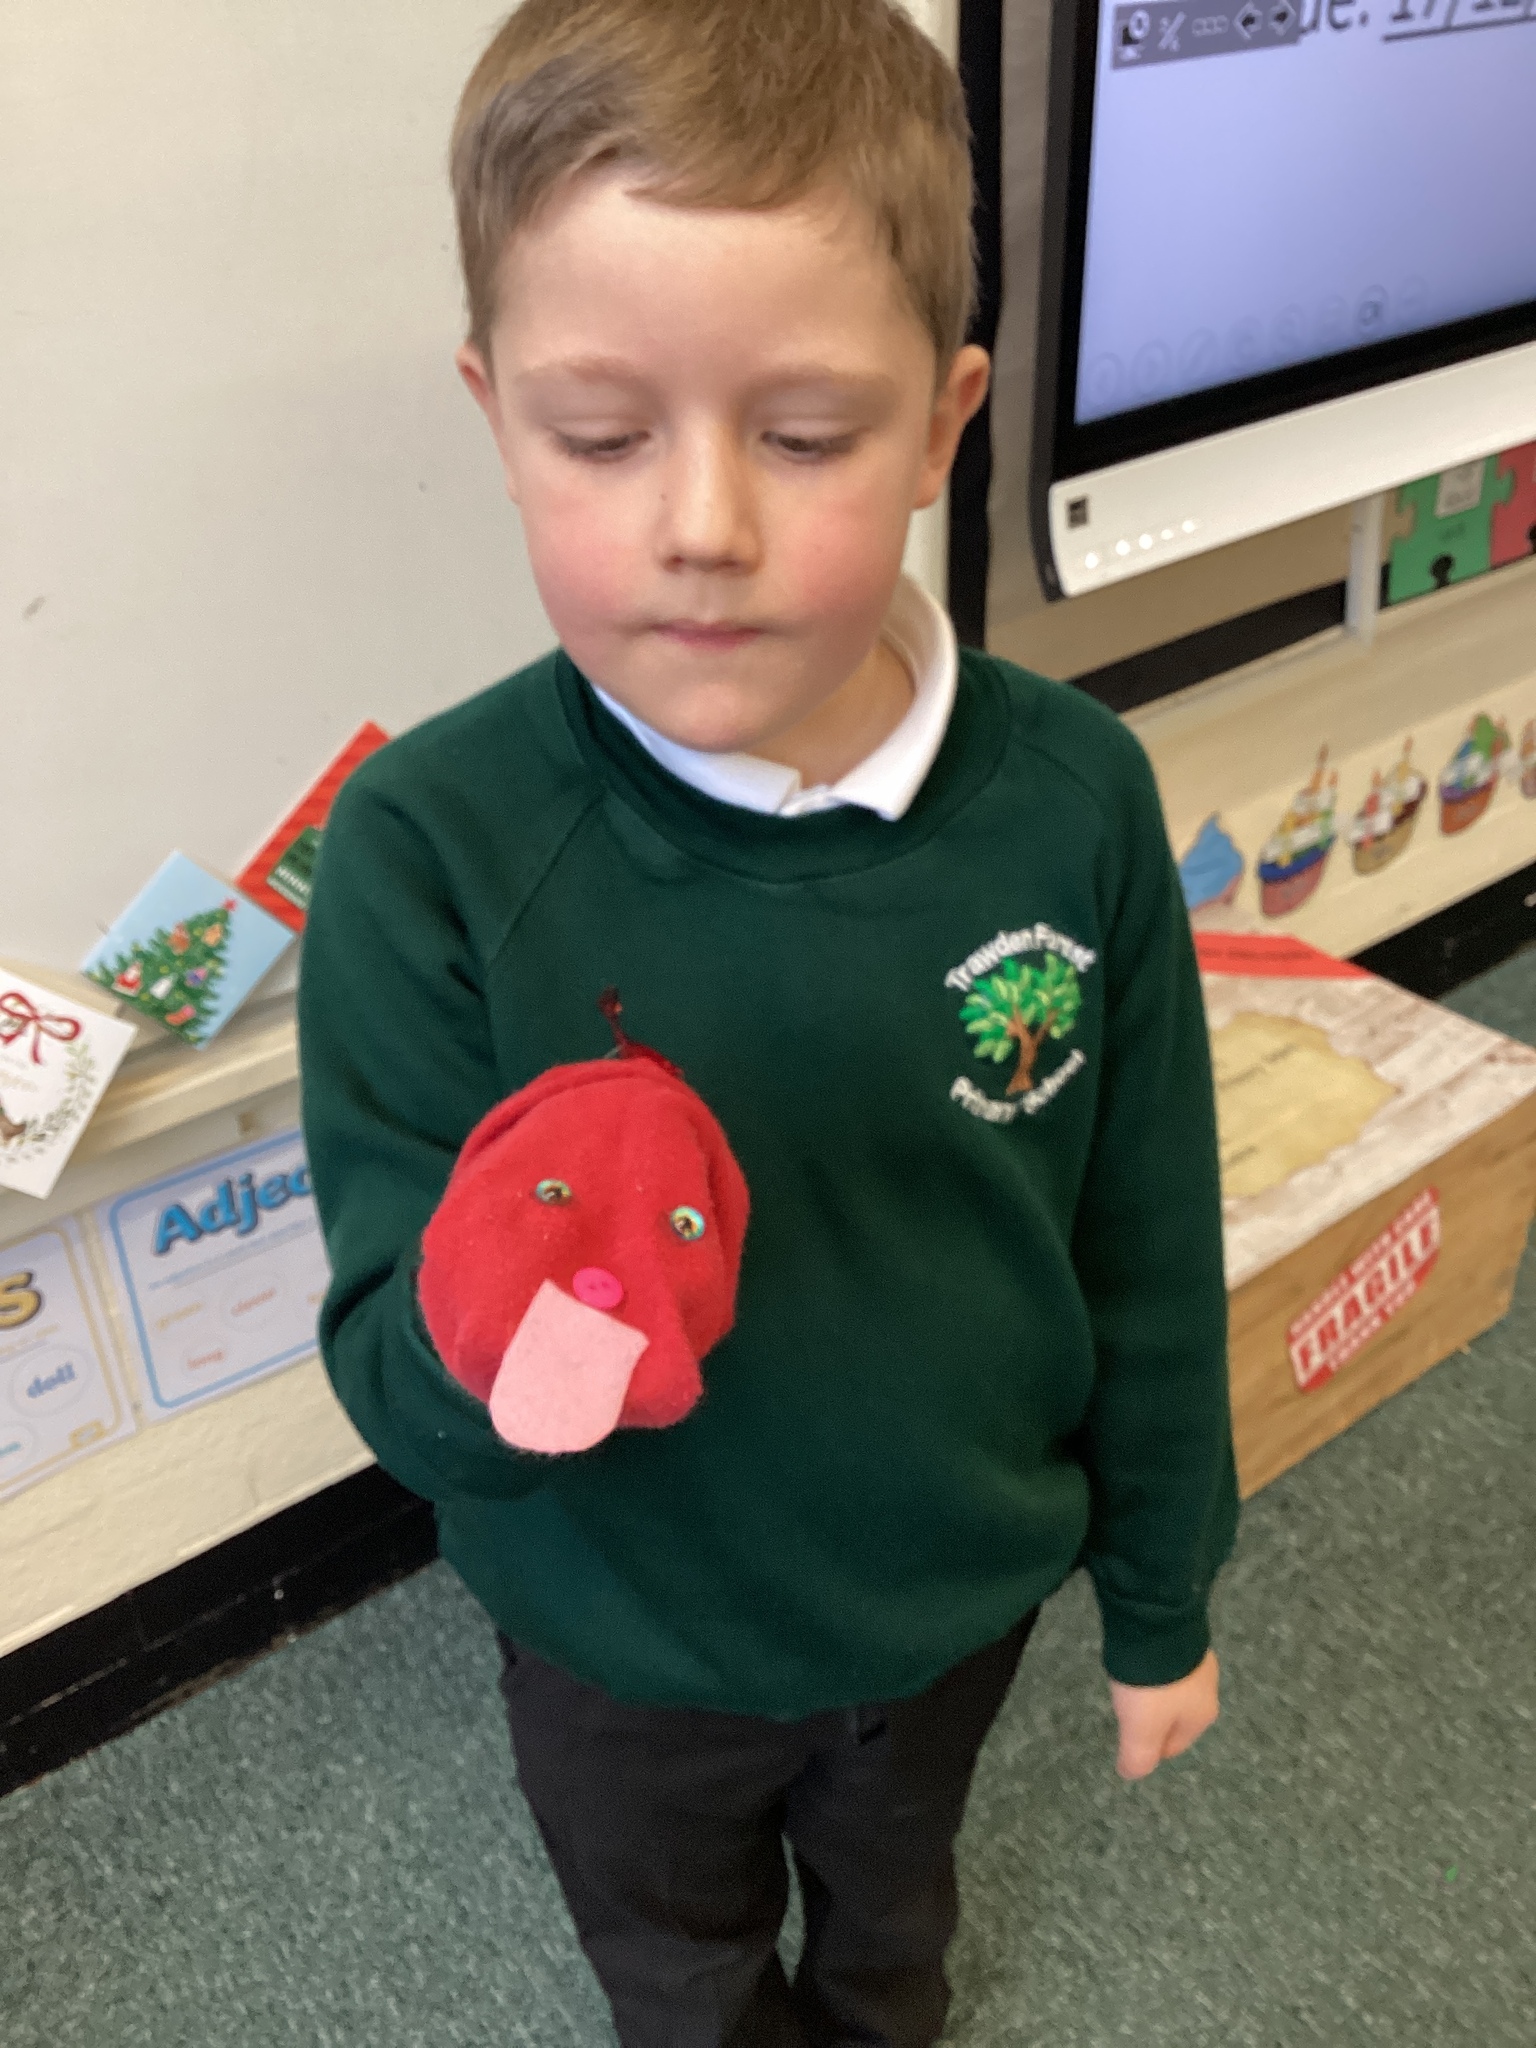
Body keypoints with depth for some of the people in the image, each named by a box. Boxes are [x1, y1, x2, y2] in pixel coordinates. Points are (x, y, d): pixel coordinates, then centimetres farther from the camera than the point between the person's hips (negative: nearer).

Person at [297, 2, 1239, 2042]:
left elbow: (1148, 1254, -8)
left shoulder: (1074, 794, -22)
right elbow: (392, 1379, -22)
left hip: (963, 1590, 2)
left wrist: (1162, 1600, 3)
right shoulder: (430, 845, -28)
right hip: (627, 1645, -1)